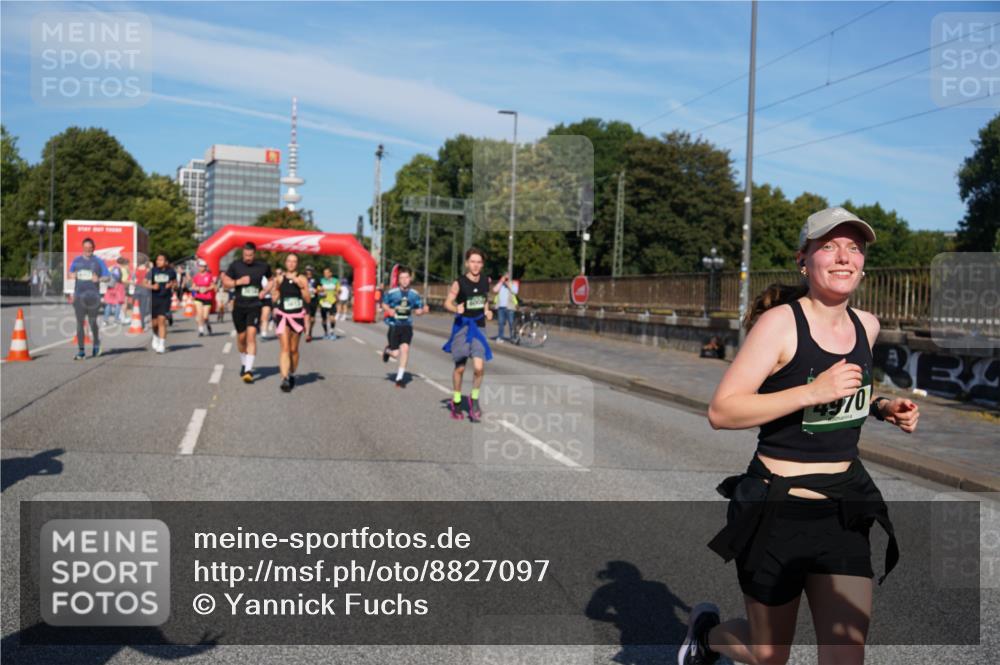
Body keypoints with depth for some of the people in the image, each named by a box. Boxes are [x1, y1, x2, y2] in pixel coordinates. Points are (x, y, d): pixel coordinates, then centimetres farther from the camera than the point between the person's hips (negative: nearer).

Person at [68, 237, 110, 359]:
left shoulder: (98, 261, 4)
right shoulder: (76, 260, 12)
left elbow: (107, 277, 2)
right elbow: (70, 272, 24)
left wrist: (99, 279, -19)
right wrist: (72, 275, 0)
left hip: (93, 296, -2)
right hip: (78, 296, 2)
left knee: (92, 322, -1)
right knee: (79, 323, -1)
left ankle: (96, 344, 27)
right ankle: (81, 351, 2)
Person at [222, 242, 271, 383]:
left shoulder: (262, 266, -1)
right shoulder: (235, 265, -1)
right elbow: (225, 282, 3)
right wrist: (238, 281, -14)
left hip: (255, 306, -2)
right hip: (239, 306, 2)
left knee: (251, 335, -15)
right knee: (241, 337, 12)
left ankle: (249, 370, -18)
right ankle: (243, 363, 35)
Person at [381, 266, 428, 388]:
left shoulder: (414, 294, 1)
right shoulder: (391, 293, -6)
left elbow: (417, 311, 10)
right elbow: (384, 304, 8)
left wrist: (423, 310, -13)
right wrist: (389, 310, -13)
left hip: (407, 326, 1)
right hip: (394, 325, -1)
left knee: (405, 348, -15)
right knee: (396, 353, -4)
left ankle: (400, 378, -1)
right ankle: (387, 350, 37)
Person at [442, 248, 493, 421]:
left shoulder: (486, 280, 2)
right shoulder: (459, 283, -10)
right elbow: (447, 302, -5)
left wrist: (487, 311, 3)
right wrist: (456, 309, -25)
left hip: (479, 328, 2)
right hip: (462, 327, -2)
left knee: (479, 367, -13)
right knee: (460, 368, 9)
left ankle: (474, 398, 11)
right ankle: (456, 401, 30)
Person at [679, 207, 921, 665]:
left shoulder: (866, 326, 5)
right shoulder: (780, 322, -14)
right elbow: (721, 411, -21)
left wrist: (882, 408, 5)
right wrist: (814, 391, -27)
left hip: (846, 510, 5)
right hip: (777, 509, -5)